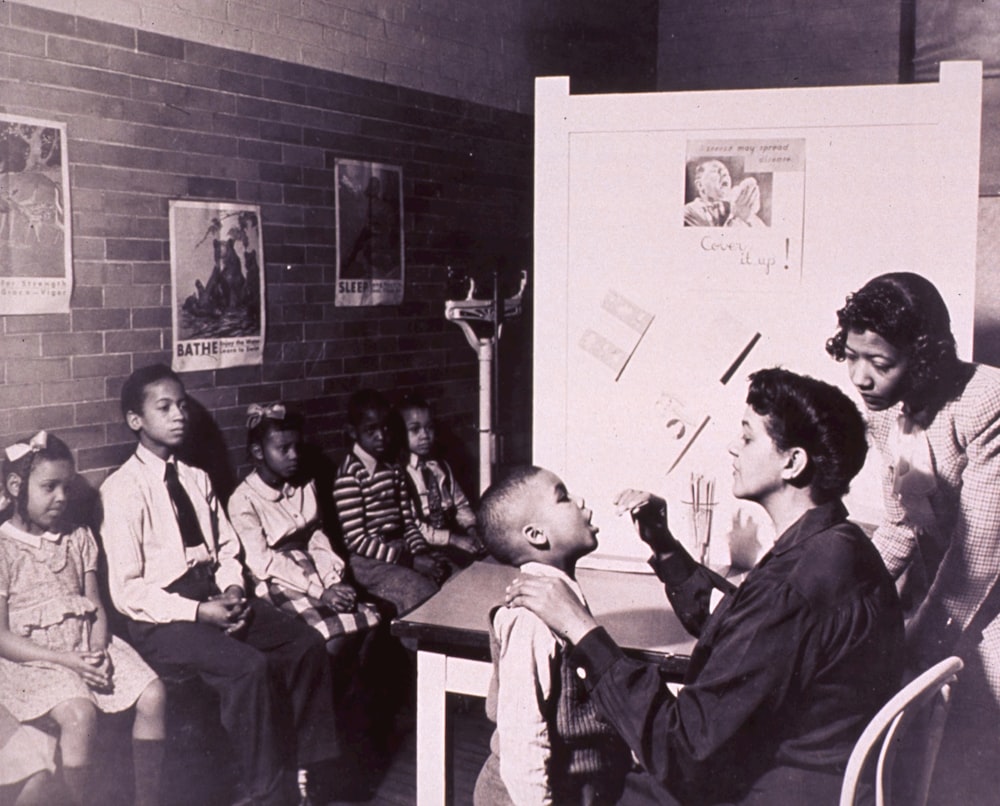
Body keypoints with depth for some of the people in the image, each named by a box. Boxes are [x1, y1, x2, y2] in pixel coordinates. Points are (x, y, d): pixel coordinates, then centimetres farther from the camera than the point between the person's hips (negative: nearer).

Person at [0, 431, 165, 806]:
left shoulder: (78, 539, 9)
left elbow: (96, 607, 10)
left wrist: (98, 650, -11)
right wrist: (65, 660, -19)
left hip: (85, 647, 5)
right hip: (31, 659, -5)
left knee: (152, 694, -14)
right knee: (80, 714, -32)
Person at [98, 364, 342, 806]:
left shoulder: (197, 479, 12)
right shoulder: (122, 491, -9)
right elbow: (126, 590, -12)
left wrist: (231, 591, -5)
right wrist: (198, 612, -20)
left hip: (212, 599, 7)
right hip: (160, 619, -7)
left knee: (307, 643, -13)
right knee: (249, 666, -29)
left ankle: (310, 769, -5)